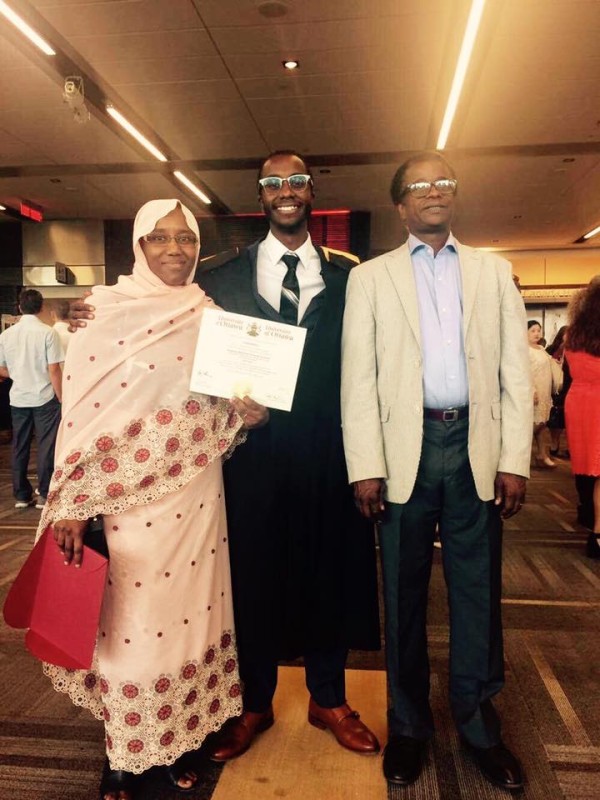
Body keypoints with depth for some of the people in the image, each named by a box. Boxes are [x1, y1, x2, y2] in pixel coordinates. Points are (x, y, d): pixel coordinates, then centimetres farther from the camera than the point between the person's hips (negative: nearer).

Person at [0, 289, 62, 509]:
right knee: (46, 446, 4)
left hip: (18, 398, 4)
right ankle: (44, 495, 8)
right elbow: (54, 370, -13)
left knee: (20, 447, 12)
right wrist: (61, 399, -5)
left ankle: (21, 495, 19)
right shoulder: (48, 332, -11)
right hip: (44, 398, -4)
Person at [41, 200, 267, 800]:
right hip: (127, 498, -3)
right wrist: (72, 506, -10)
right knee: (129, 621, 7)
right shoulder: (108, 317, -5)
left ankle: (177, 739, 35)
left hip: (196, 496, 4)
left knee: (188, 609, 13)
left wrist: (244, 414, -7)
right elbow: (82, 416, -8)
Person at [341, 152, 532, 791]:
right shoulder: (370, 277, 7)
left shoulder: (494, 272, 12)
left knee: (478, 594, 10)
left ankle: (479, 725, 29)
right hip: (405, 449, -1)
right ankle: (408, 725, 28)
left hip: (476, 448, 2)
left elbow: (516, 373, 6)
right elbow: (358, 377, 0)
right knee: (405, 595, 10)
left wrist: (514, 460, -2)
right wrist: (365, 466, -8)